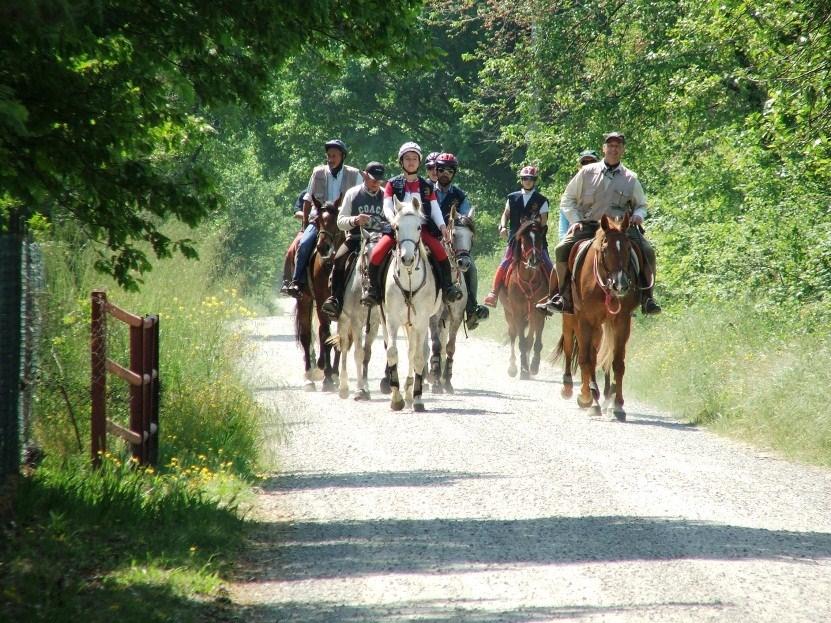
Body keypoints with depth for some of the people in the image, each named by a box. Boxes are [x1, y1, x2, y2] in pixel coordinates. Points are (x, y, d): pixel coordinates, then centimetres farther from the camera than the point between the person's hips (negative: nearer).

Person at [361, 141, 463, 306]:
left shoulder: (426, 186, 14)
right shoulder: (393, 184, 10)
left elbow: (435, 208, 9)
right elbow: (387, 206, 0)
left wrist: (442, 226, -9)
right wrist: (393, 220, -22)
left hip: (422, 228, 1)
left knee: (440, 252, -26)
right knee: (376, 254, -23)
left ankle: (447, 286, -12)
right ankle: (372, 288, -5)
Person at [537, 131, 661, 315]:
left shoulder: (630, 179, 10)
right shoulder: (587, 172, 7)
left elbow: (641, 205, 22)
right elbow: (567, 200, 13)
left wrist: (638, 216, -1)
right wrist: (576, 220, -3)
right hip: (589, 225, 0)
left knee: (647, 252, -22)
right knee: (562, 248, -24)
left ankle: (647, 298, -15)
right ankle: (562, 297, -18)